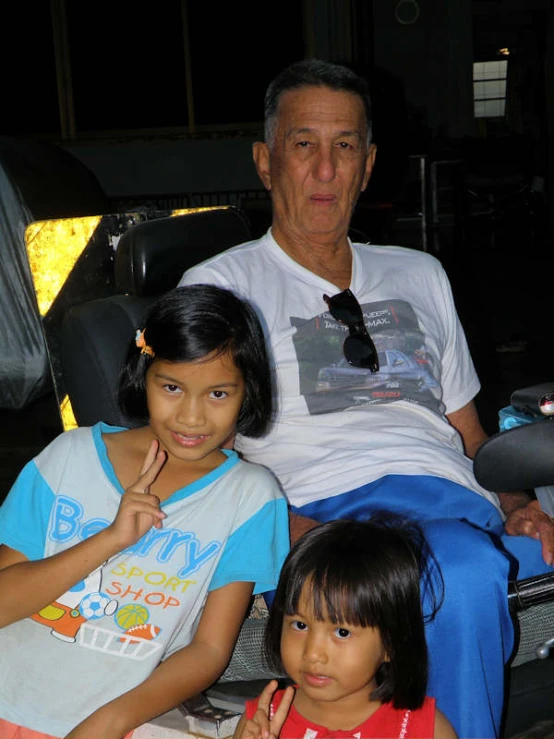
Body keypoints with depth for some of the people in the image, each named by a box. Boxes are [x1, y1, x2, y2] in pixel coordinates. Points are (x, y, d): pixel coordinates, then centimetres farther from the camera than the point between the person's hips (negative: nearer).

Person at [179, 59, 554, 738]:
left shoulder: (419, 275, 28)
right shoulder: (219, 286, 14)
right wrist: (311, 539, -15)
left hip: (463, 509, 5)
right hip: (327, 511, -4)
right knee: (465, 568, -37)